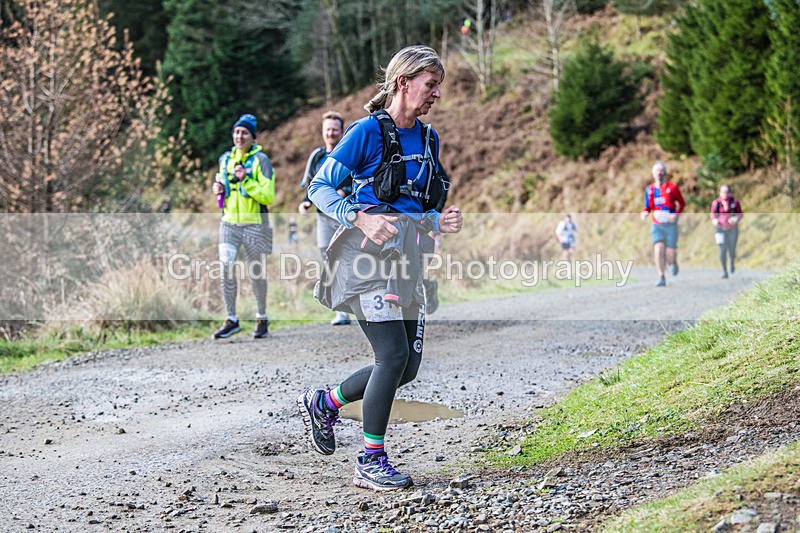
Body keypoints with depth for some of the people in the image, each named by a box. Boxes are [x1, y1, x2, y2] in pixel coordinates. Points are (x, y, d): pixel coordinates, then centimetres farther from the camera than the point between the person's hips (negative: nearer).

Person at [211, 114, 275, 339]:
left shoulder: (260, 160, -7)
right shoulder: (225, 159, 9)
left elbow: (268, 197, -13)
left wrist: (246, 180, -21)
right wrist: (219, 189, 4)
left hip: (254, 224, -4)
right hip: (229, 223, 4)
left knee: (257, 273, 8)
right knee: (226, 267, -11)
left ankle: (262, 319, 26)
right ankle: (231, 320, -1)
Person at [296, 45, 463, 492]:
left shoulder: (429, 139, 14)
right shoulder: (369, 131, -7)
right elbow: (320, 189, -7)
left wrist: (441, 222, 1)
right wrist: (362, 219, -22)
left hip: (408, 258, 8)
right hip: (370, 253, -8)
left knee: (409, 365, 5)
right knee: (394, 354, -13)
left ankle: (324, 403, 27)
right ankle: (372, 462, -1)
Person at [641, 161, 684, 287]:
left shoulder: (672, 187, -1)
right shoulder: (649, 190, 7)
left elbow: (682, 203, 7)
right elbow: (647, 207, 14)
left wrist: (676, 214, -10)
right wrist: (644, 213, -8)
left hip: (670, 225, -2)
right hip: (656, 225, 2)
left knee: (670, 253, -3)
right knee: (658, 249, -17)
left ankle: (674, 262, 35)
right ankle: (661, 278, -10)